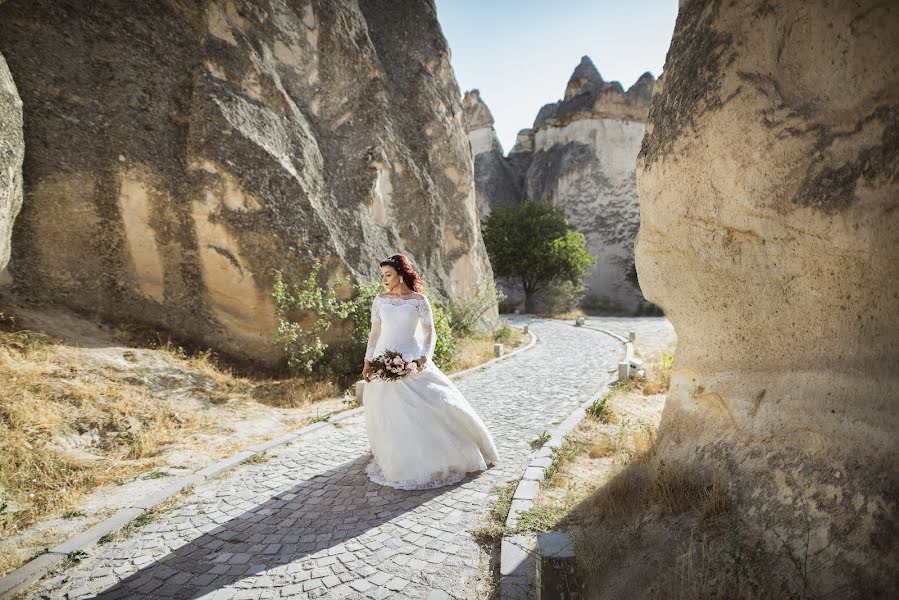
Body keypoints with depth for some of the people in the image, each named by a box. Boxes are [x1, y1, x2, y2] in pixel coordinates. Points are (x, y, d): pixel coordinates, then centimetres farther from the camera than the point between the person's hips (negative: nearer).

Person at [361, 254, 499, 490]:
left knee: (433, 404, -6)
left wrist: (425, 357, -16)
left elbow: (430, 333, -1)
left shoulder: (419, 300, -2)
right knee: (386, 414, 5)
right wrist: (368, 362, 3)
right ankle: (395, 461, 25)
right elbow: (374, 333, 10)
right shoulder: (380, 300, 6)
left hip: (412, 362, -2)